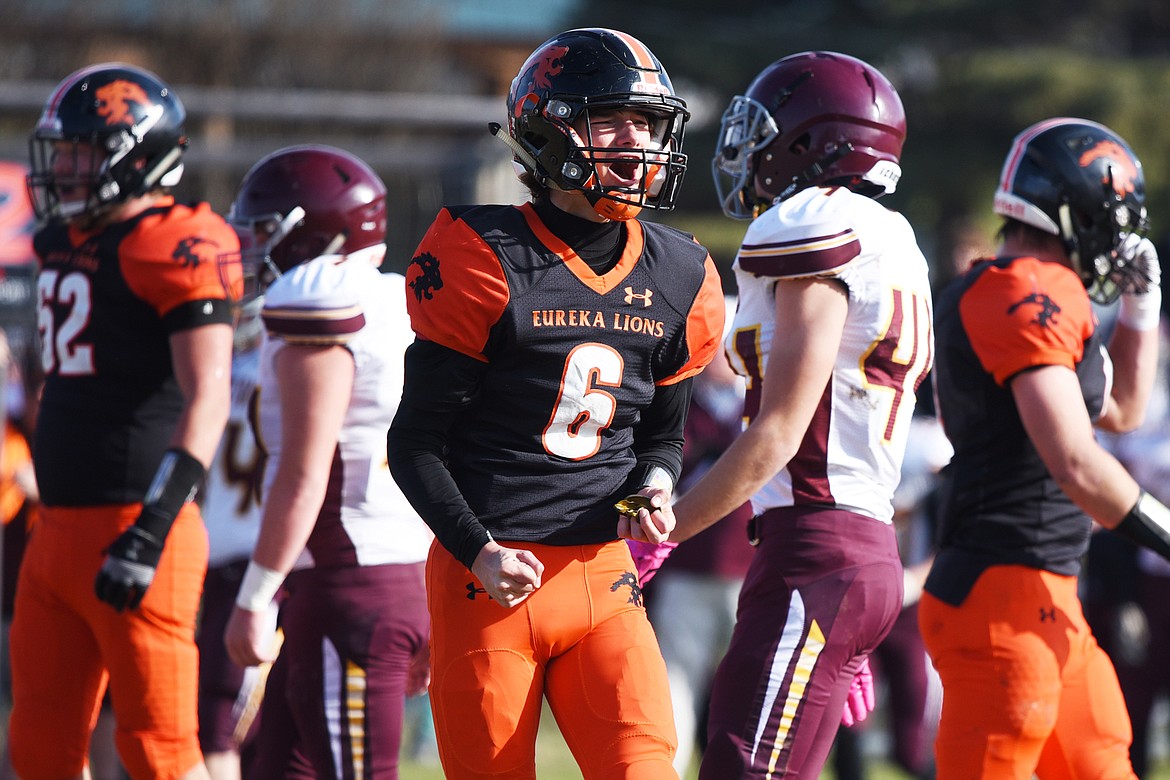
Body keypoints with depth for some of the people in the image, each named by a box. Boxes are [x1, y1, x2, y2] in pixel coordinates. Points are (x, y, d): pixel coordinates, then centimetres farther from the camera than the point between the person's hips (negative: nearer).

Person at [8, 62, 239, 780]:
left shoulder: (173, 250, -13)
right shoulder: (68, 242, 15)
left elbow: (208, 398, -20)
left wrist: (150, 530, -27)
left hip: (132, 530, -9)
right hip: (60, 532, 9)